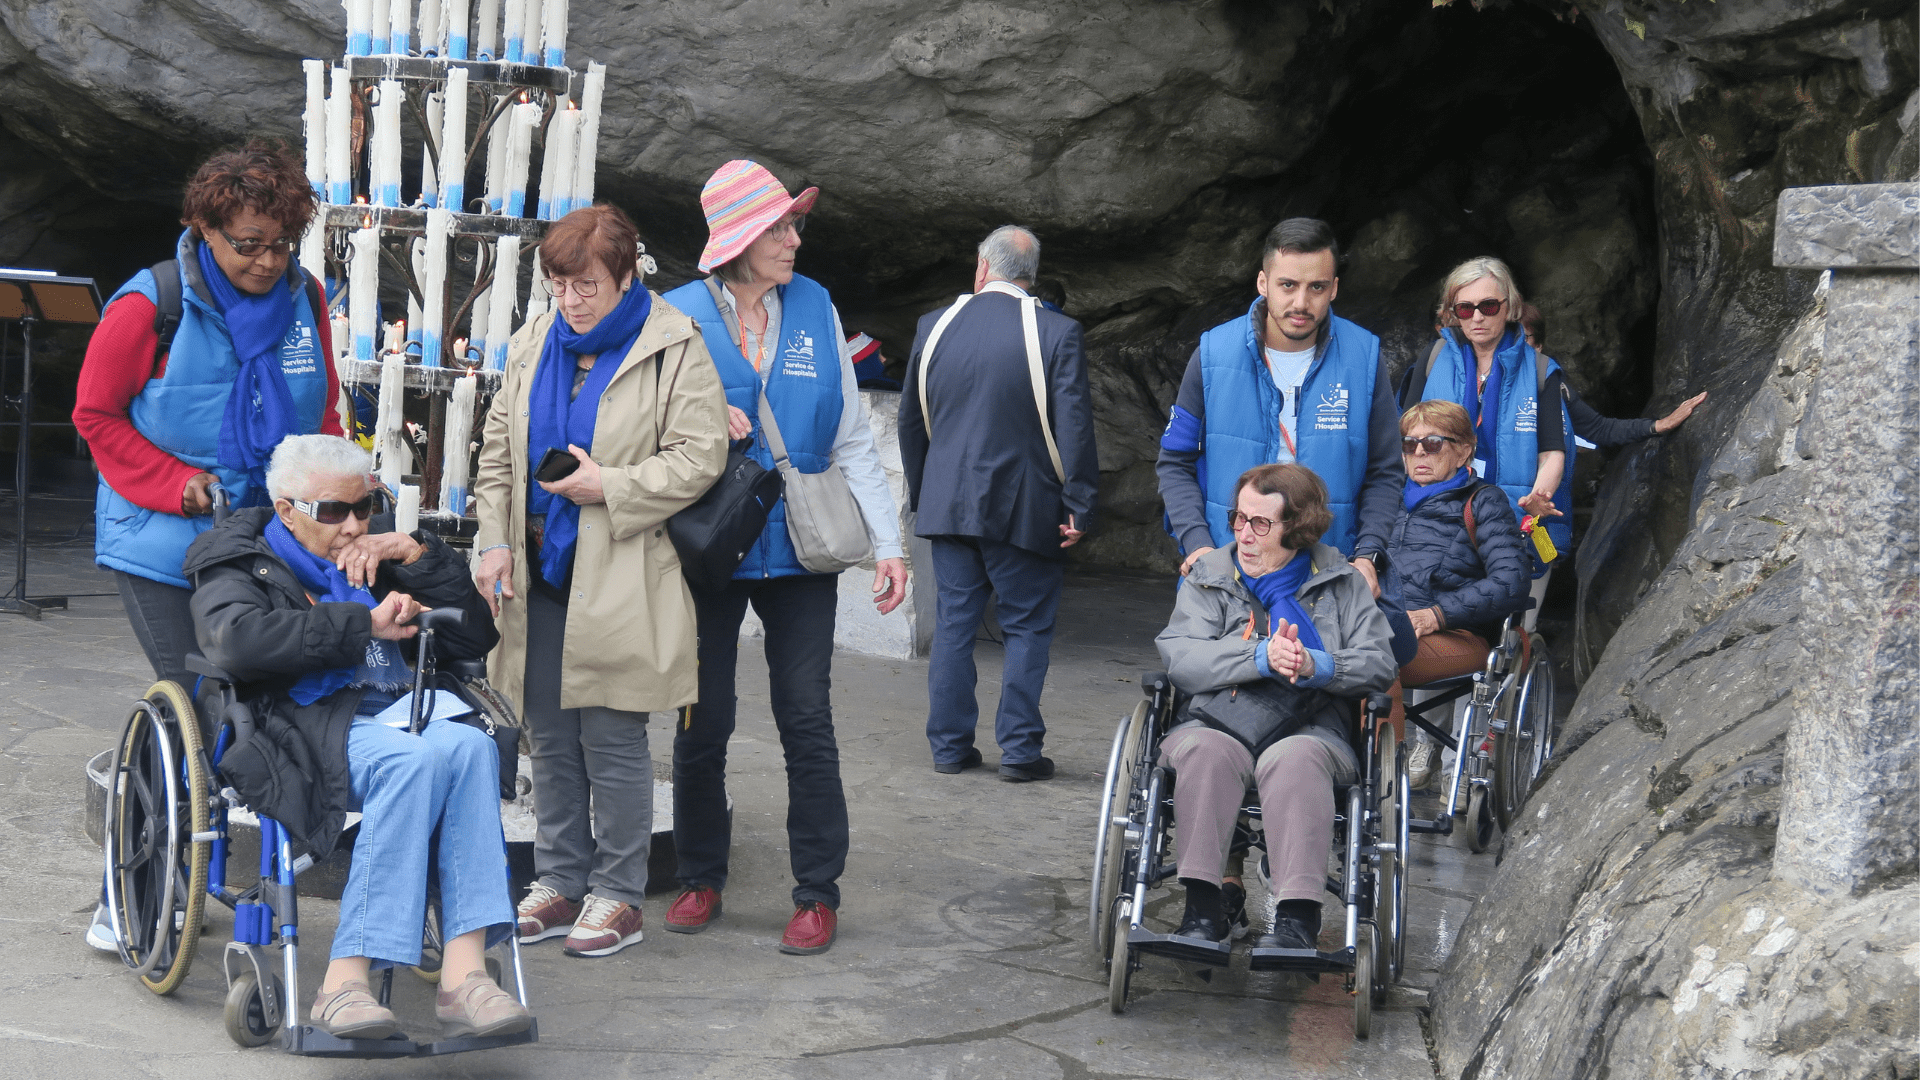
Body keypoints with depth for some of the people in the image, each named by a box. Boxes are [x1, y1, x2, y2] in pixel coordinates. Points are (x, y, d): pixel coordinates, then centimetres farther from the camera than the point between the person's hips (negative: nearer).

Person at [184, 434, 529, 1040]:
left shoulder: (377, 562, 30)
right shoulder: (241, 564, 15)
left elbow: (475, 638, 23)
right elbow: (235, 638, -10)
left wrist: (417, 555, 10)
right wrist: (366, 626, -10)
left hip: (401, 716, 5)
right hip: (307, 723, -4)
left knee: (472, 746, -31)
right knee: (417, 759, -36)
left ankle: (463, 970, -40)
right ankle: (344, 982, -39)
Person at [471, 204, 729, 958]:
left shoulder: (674, 349, -7)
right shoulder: (533, 345, 12)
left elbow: (699, 458, -11)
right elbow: (498, 451, 16)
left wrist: (607, 487, -16)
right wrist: (494, 541, 6)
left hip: (620, 580, -6)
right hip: (542, 573, 6)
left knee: (612, 739, -2)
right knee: (551, 739, 11)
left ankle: (618, 894, 10)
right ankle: (560, 883, 21)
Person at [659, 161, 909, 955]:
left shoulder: (815, 308, 5)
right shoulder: (677, 316, -1)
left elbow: (851, 437, 6)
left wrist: (887, 542, -1)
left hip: (798, 553, 1)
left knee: (807, 722, 0)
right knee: (701, 725, 6)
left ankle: (818, 891, 10)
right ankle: (701, 879, 23)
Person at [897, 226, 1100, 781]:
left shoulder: (934, 326, 3)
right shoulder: (1058, 333, -8)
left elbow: (911, 421, 12)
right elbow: (1074, 425, -12)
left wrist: (921, 492, 22)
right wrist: (1078, 505, -6)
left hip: (948, 503, 4)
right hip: (1024, 507, -3)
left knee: (953, 624, 11)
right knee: (1027, 627, 5)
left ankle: (949, 744, 15)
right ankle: (1019, 749, 4)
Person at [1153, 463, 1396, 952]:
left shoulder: (1341, 582, 14)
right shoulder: (1208, 578, 14)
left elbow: (1379, 663, 4)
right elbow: (1179, 659, -3)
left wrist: (1315, 666, -17)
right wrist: (1261, 657, -17)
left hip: (1310, 731, -1)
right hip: (1221, 722, 1)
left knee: (1293, 759, -36)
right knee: (1204, 750, -34)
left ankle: (1298, 915, -40)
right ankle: (1204, 907, -33)